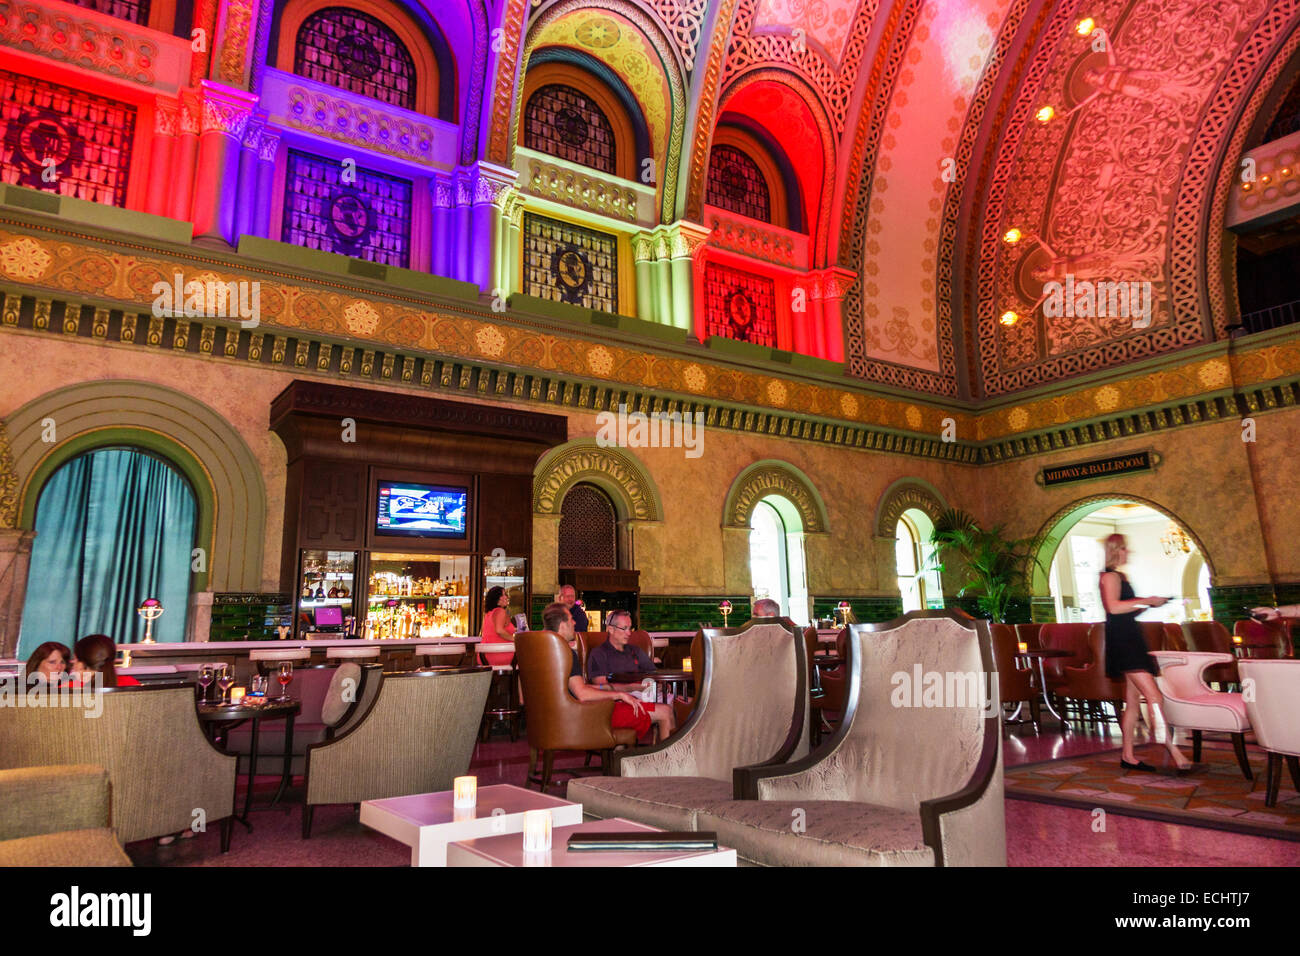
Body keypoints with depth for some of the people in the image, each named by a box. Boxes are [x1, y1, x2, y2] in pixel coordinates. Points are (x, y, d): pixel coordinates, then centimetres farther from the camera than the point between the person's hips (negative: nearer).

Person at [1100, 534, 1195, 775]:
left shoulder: (1120, 577, 23)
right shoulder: (1110, 576, -8)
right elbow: (1113, 607, -23)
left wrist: (1149, 604, 15)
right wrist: (1146, 601, -17)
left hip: (1131, 641, 11)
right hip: (1122, 641, -11)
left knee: (1133, 700, 9)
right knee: (1154, 697, -16)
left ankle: (1127, 756, 13)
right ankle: (1176, 754, -19)